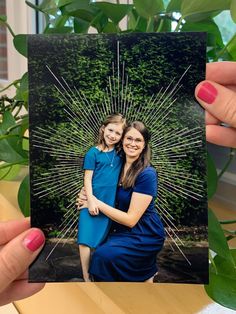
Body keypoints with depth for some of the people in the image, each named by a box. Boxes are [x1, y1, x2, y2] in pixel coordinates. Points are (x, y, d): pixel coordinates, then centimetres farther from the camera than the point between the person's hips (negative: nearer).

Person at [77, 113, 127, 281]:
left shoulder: (120, 153, 4)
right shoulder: (94, 152, -5)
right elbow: (87, 178, -6)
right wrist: (90, 200, -13)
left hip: (110, 203, 3)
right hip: (92, 201, -3)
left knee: (103, 241, 12)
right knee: (85, 240, -3)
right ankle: (86, 277, 9)